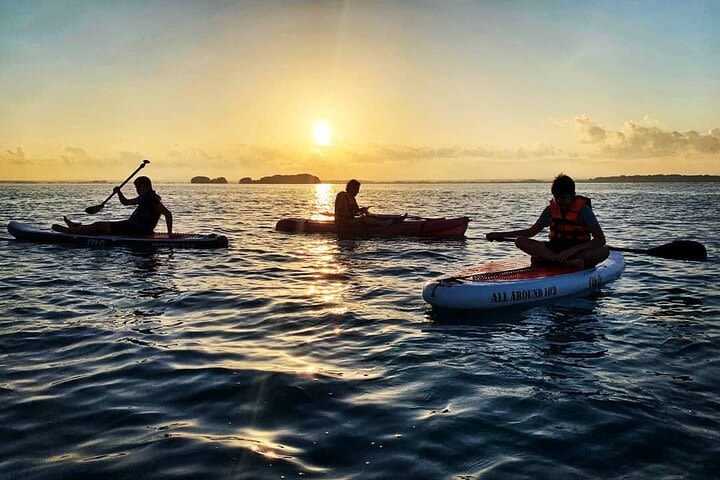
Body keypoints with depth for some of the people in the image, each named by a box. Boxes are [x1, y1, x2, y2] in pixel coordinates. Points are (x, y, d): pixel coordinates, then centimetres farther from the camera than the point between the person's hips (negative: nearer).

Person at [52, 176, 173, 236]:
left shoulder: (152, 200, -19)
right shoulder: (144, 198, 13)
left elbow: (168, 214, -27)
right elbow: (126, 202, 24)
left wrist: (170, 233, -31)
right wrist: (119, 192, 5)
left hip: (136, 231, -9)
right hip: (133, 226, 9)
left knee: (100, 226, -4)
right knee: (100, 225, 19)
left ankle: (71, 231, 6)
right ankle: (77, 227, 34)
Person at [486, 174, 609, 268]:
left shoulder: (583, 209, -11)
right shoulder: (551, 209, 2)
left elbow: (601, 239, -19)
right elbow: (531, 231, 11)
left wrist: (574, 249, -33)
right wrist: (501, 234, 3)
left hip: (579, 250, -3)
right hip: (555, 248, 4)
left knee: (604, 251, -35)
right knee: (520, 241, -19)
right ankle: (569, 262, -36)